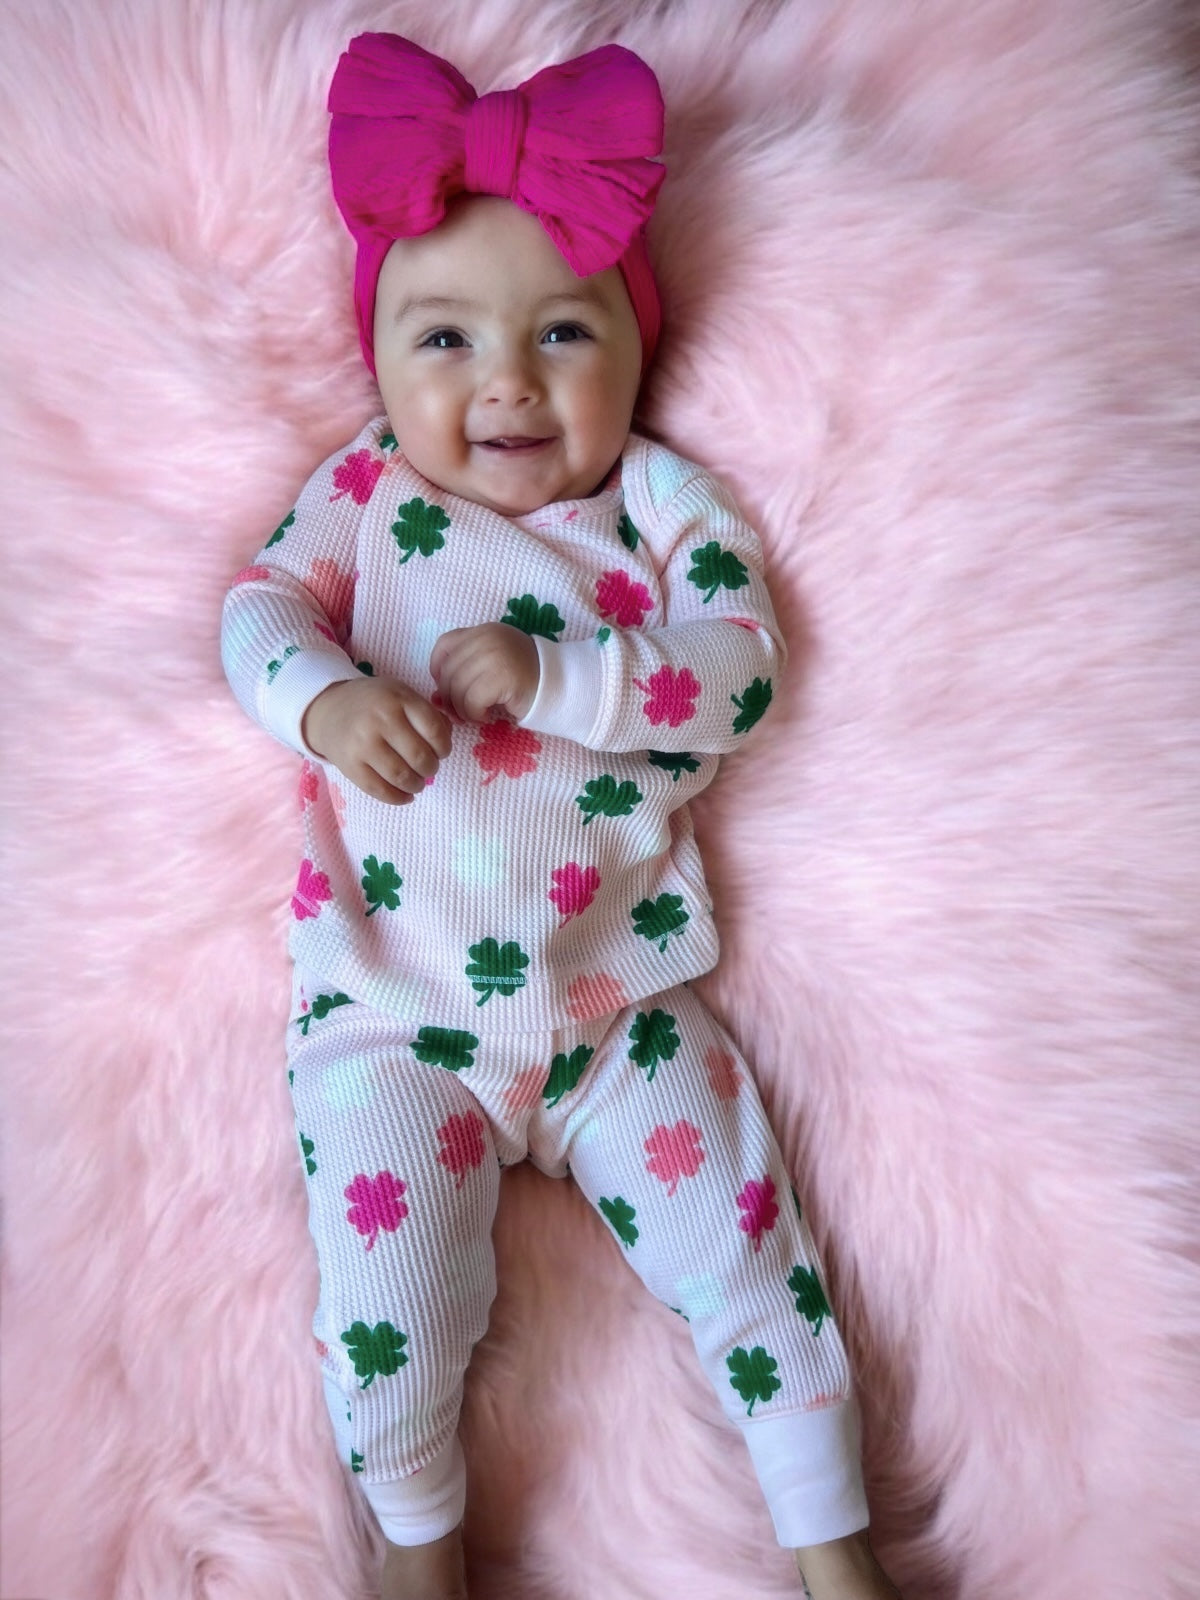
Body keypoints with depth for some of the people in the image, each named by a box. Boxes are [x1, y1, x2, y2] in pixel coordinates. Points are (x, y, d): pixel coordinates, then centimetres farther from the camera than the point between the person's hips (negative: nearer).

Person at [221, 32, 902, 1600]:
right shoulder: (365, 489, 7)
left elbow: (740, 660, -8)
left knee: (748, 1254, 4)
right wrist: (328, 700, -23)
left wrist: (552, 669, -20)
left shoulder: (661, 498, 4)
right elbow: (264, 604, -1)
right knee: (392, 1304, -6)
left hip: (621, 993, 1)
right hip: (395, 1011, 0)